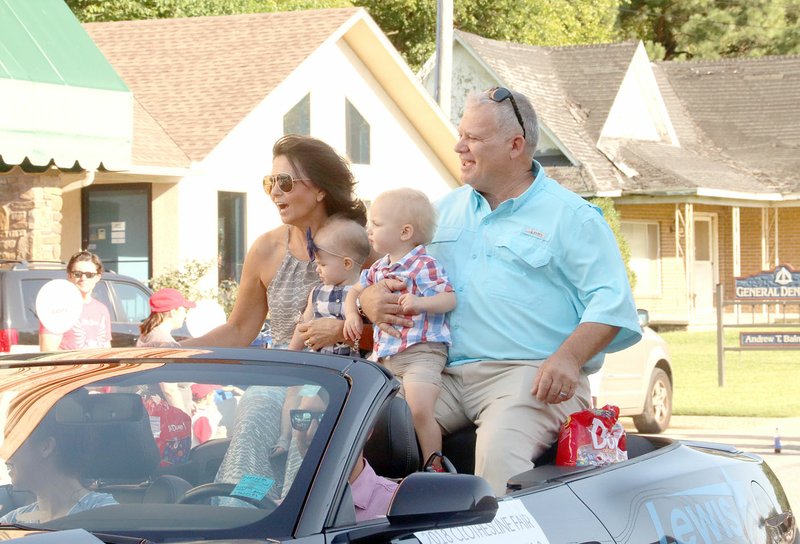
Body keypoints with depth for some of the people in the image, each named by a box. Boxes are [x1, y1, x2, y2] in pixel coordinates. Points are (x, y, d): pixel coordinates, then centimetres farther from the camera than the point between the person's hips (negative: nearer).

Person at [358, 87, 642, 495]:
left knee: (499, 452, -35)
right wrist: (372, 298, 2)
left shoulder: (571, 216, 5)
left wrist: (568, 358, -21)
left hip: (531, 374, -5)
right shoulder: (447, 210, 23)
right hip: (445, 375, 6)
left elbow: (611, 303, -3)